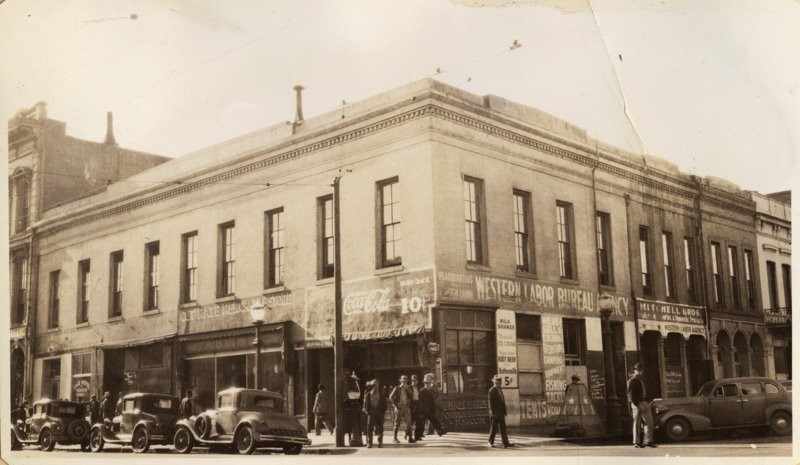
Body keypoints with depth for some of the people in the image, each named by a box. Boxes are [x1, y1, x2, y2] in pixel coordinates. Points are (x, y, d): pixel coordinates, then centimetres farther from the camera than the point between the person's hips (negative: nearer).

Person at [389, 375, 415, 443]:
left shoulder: (408, 388, 12)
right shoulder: (397, 388, 0)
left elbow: (412, 396, -2)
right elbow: (391, 397, -5)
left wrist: (407, 389, -10)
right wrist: (396, 404, -10)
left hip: (406, 407, 4)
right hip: (399, 407, -4)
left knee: (408, 422, -3)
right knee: (397, 423, 0)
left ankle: (410, 438, -3)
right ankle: (395, 438, 6)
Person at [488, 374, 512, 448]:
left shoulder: (500, 389, 15)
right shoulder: (491, 390, -10)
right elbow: (491, 402, -13)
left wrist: (504, 411, 13)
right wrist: (493, 413, -18)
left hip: (501, 412, 7)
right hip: (495, 412, -7)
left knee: (503, 428, 3)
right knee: (494, 428, 0)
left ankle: (505, 443, 2)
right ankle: (491, 442, 13)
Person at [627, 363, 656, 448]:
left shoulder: (642, 380, 19)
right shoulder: (632, 381, -5)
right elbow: (630, 393, -11)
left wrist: (648, 400, 11)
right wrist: (635, 403, -20)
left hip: (645, 403, 7)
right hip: (637, 403, -7)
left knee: (649, 422, 4)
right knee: (637, 423, -2)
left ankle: (648, 441, 11)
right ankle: (636, 442, 4)